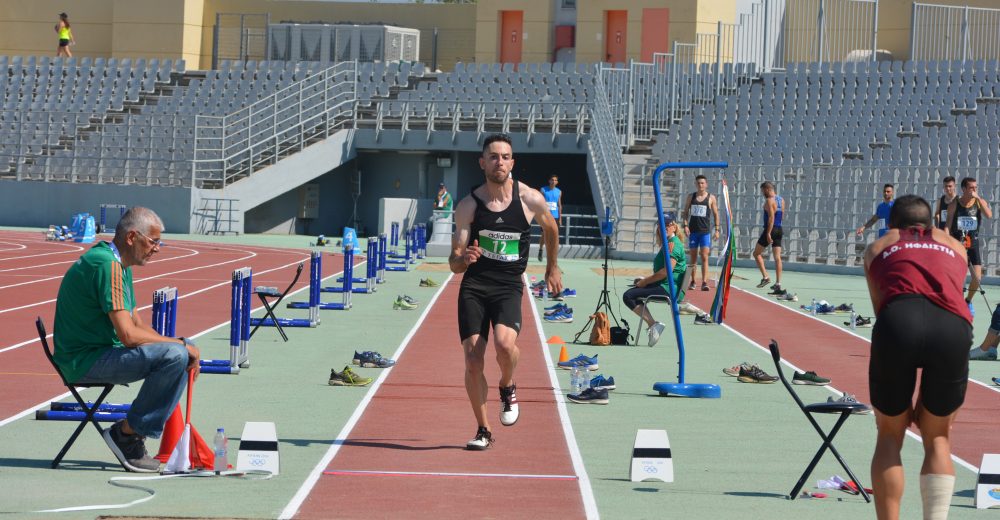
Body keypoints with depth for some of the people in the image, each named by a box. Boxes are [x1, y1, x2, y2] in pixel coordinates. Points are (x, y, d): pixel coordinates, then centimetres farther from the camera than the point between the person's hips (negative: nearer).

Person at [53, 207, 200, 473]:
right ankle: (127, 433, -12)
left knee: (185, 350, 14)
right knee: (175, 355, -25)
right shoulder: (107, 265, -19)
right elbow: (129, 335, -24)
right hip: (86, 361, -11)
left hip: (98, 351, 11)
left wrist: (184, 346, 5)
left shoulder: (120, 265, 16)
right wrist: (180, 344, -13)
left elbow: (137, 324, 19)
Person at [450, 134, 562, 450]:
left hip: (509, 286, -1)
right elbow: (454, 265, -2)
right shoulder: (468, 205, -2)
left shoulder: (530, 199, -3)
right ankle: (483, 430, 14)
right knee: (472, 360, -6)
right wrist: (463, 258, -25)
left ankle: (508, 388, 7)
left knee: (504, 342, -28)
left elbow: (550, 229, 21)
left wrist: (552, 268, 30)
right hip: (473, 285, 1)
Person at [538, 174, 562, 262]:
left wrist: (560, 218, 8)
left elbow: (559, 205, 12)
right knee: (544, 234, -2)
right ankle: (540, 250, 15)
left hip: (555, 216, 3)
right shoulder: (544, 190, 0)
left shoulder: (559, 192, 9)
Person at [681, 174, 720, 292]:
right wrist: (685, 225, -6)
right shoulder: (691, 197, 7)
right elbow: (685, 212, 9)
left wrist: (717, 230, -1)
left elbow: (716, 214, 5)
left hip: (705, 231, -3)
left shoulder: (711, 198, 1)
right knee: (693, 257, 8)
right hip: (693, 231, 3)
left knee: (704, 257, -11)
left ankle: (704, 282, -15)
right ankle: (692, 282, 17)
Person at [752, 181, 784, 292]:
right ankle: (778, 283, 0)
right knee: (777, 257, 4)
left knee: (757, 253, 5)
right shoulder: (781, 200, 13)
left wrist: (768, 233, -22)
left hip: (770, 229, -8)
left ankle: (765, 277, -7)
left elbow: (771, 217, -20)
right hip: (779, 229, 8)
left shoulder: (769, 200, -12)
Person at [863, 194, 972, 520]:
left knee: (889, 435, 17)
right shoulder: (954, 246, 34)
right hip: (953, 326, 1)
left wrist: (900, 397, 26)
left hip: (900, 320, -1)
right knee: (937, 437, 20)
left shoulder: (879, 248, 31)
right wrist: (939, 397, 33)